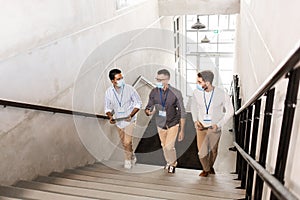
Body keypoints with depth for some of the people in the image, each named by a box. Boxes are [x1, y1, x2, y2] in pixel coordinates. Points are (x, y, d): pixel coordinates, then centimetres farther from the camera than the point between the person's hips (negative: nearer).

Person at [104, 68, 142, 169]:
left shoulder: (129, 89, -18)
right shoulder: (108, 92, -9)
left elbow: (138, 103, -9)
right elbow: (108, 107, 3)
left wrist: (131, 115, -21)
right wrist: (110, 117, -16)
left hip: (129, 120, -4)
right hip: (118, 121, 4)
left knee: (127, 142, -10)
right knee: (124, 142, 16)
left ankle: (128, 160, 17)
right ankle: (132, 157, 41)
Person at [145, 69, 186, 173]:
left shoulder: (176, 93, -18)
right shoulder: (154, 92, -11)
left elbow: (182, 112, -12)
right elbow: (148, 108, -3)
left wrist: (182, 130, -12)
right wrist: (149, 112, -29)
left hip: (173, 124, -3)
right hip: (160, 125, 3)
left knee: (169, 147, -11)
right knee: (164, 146, 17)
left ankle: (172, 163, 20)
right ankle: (169, 162, 46)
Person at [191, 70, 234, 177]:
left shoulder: (222, 94, -20)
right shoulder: (197, 93, -13)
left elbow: (230, 111, -7)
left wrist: (219, 124, -16)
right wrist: (195, 120, -7)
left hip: (214, 128, -1)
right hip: (201, 127, 2)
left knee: (213, 151, 9)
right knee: (201, 152, 0)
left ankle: (210, 166, 42)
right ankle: (206, 169, 31)